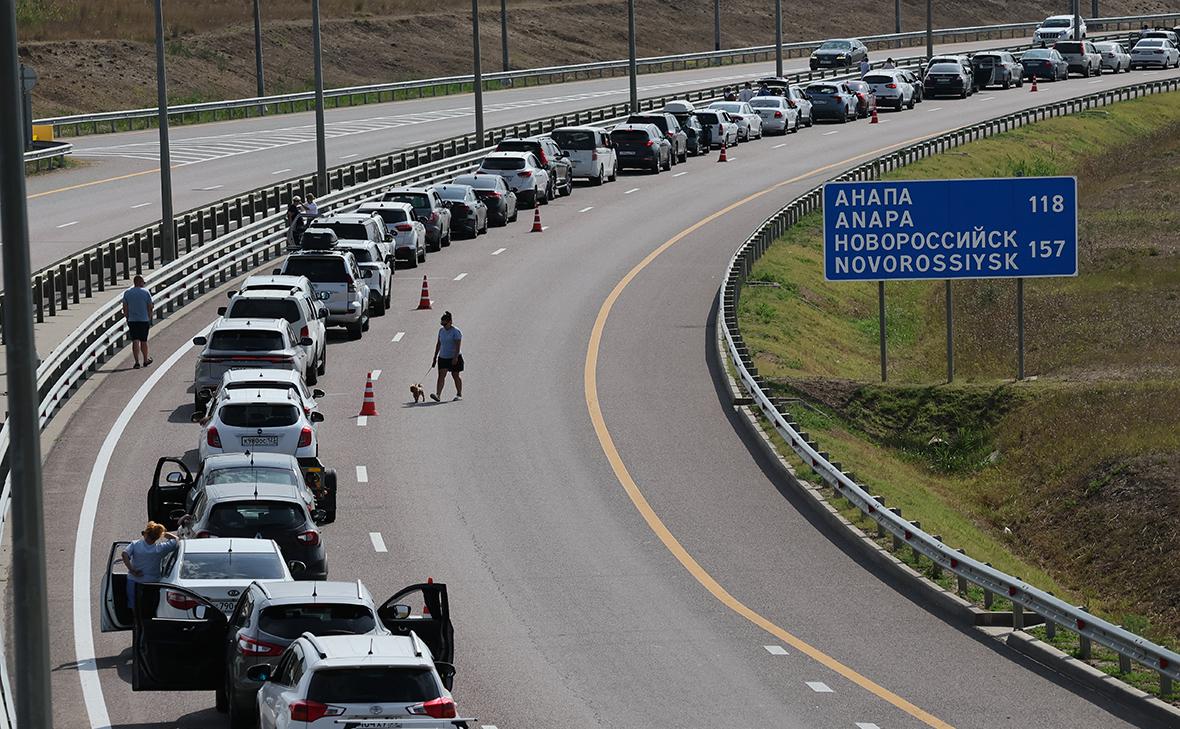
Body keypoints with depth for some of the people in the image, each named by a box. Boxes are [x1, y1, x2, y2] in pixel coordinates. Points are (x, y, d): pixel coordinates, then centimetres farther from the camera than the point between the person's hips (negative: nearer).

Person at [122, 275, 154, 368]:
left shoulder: (127, 293, 3)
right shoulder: (146, 292, -3)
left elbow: (125, 309, 3)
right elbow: (149, 307, -2)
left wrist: (127, 319, 12)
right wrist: (149, 320, 8)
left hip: (132, 321, 1)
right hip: (144, 320, -1)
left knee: (135, 341, -1)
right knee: (143, 341, 11)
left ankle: (137, 361, -10)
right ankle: (145, 360, 26)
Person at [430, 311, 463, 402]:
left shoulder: (456, 331, -11)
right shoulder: (441, 331, 10)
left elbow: (458, 345, -17)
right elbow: (438, 344, 16)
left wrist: (455, 357, -24)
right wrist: (435, 357, 15)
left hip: (454, 358, -5)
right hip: (443, 357, 5)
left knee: (455, 375, 6)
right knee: (441, 375, -8)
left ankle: (459, 394, 21)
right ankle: (438, 395, -18)